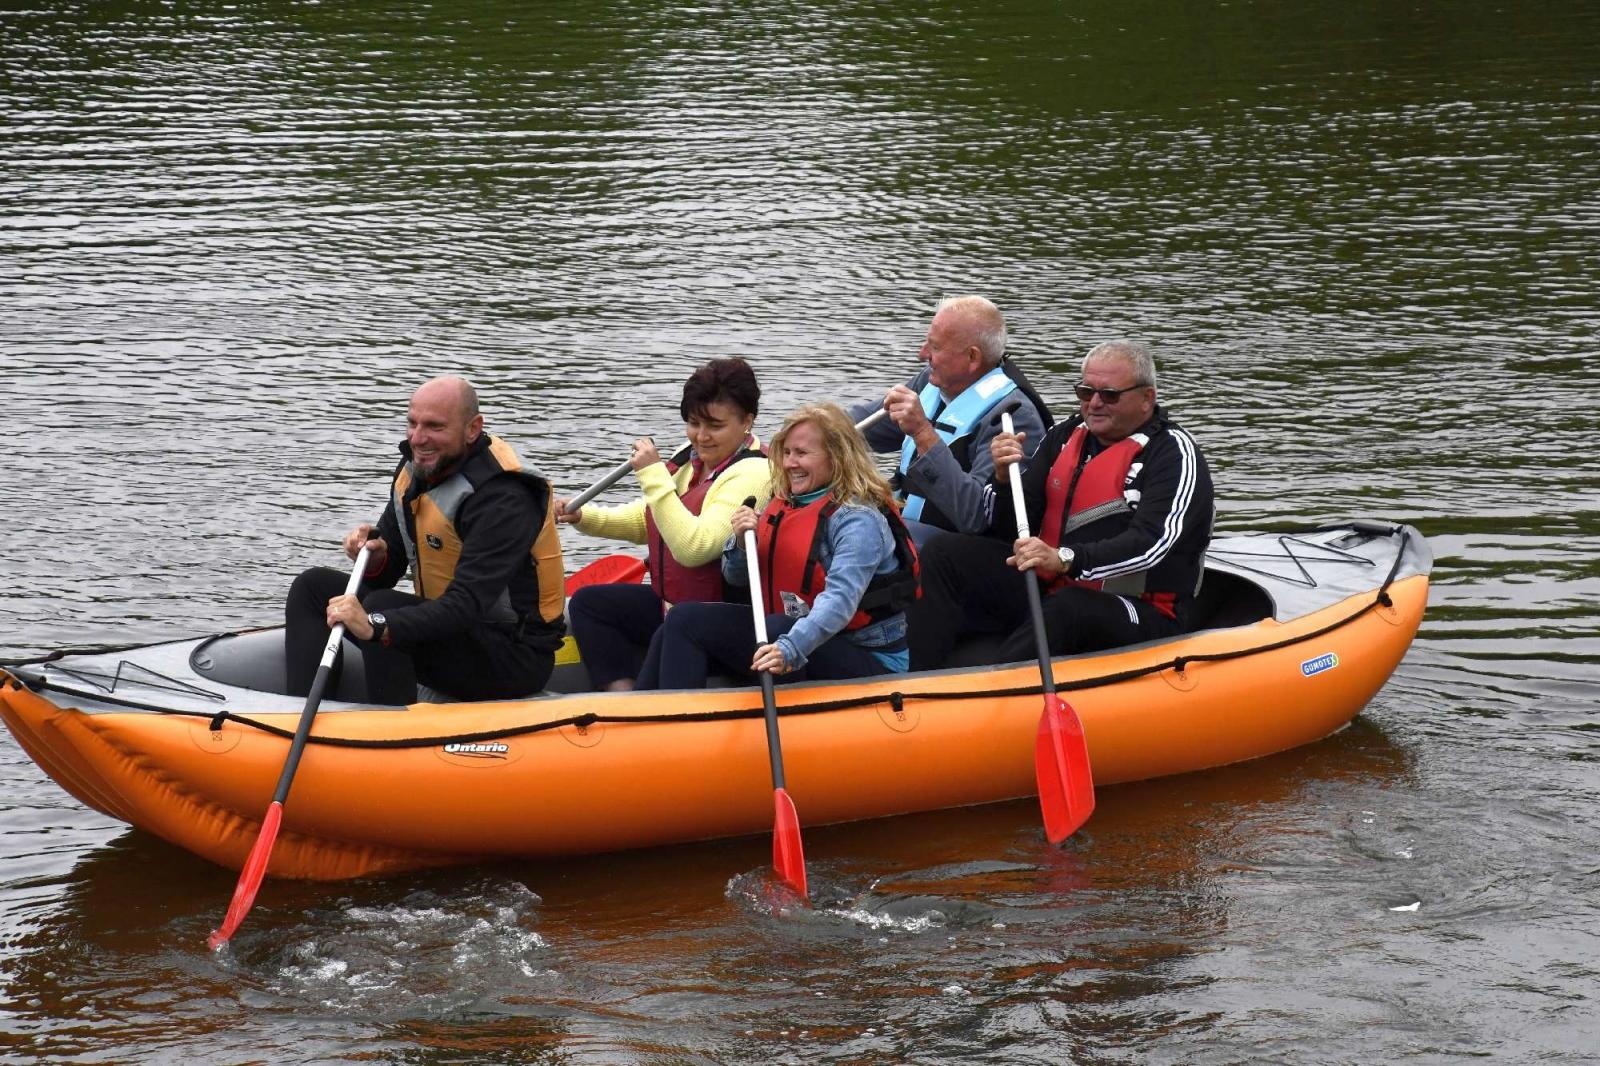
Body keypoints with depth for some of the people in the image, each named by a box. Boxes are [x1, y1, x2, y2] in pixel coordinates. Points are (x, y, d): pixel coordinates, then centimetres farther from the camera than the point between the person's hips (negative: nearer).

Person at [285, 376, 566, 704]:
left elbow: (466, 605, -35)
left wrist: (375, 625, -46)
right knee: (313, 587, 2)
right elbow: (385, 575, 9)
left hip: (517, 659, -9)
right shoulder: (417, 466, 2)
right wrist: (374, 557, -17)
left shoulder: (502, 499, -24)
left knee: (382, 607, -32)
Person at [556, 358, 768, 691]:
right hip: (671, 602, 10)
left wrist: (654, 475, -28)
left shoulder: (751, 474, -20)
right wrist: (583, 516, 3)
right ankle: (623, 699, -13)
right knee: (588, 603, 4)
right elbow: (642, 522, 21)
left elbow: (693, 548, -31)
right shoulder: (694, 461, 9)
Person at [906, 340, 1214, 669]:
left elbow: (1150, 544, -24)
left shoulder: (1175, 454, -8)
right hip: (1047, 590, 7)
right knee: (944, 553, -8)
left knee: (1067, 609, -40)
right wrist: (1005, 479, -10)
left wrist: (1065, 559, -37)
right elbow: (1013, 532, 11)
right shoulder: (1063, 438, 13)